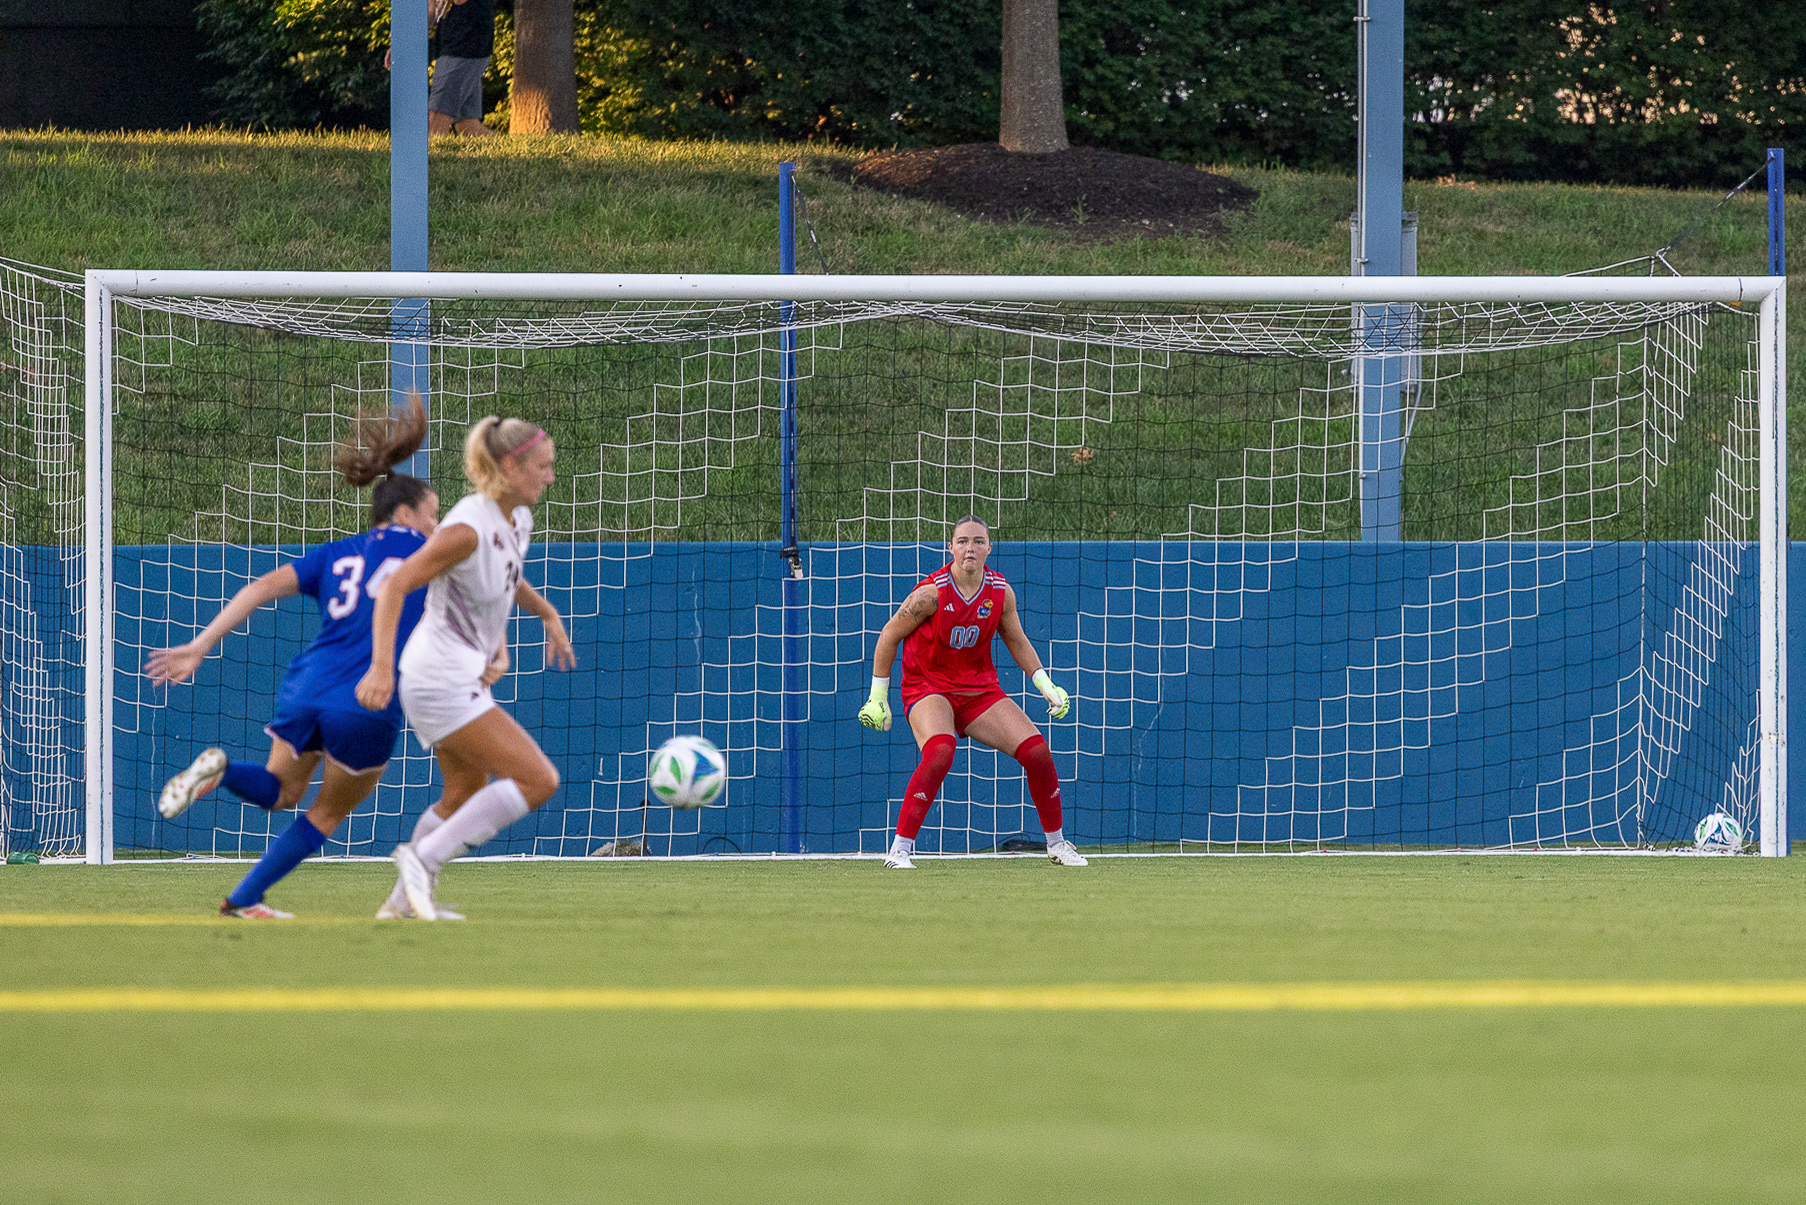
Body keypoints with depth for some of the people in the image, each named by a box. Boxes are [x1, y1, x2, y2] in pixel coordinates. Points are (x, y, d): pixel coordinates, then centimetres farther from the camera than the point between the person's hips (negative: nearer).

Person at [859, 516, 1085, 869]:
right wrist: (878, 697, -3)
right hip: (928, 688, -5)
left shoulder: (1001, 592, -4)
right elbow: (889, 637, -5)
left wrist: (1046, 686, 6)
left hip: (980, 689, 5)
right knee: (940, 753, -35)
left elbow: (1017, 641, 14)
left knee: (1036, 751, -8)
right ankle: (900, 850, -27)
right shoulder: (931, 594, -17)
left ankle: (1057, 844, 14)